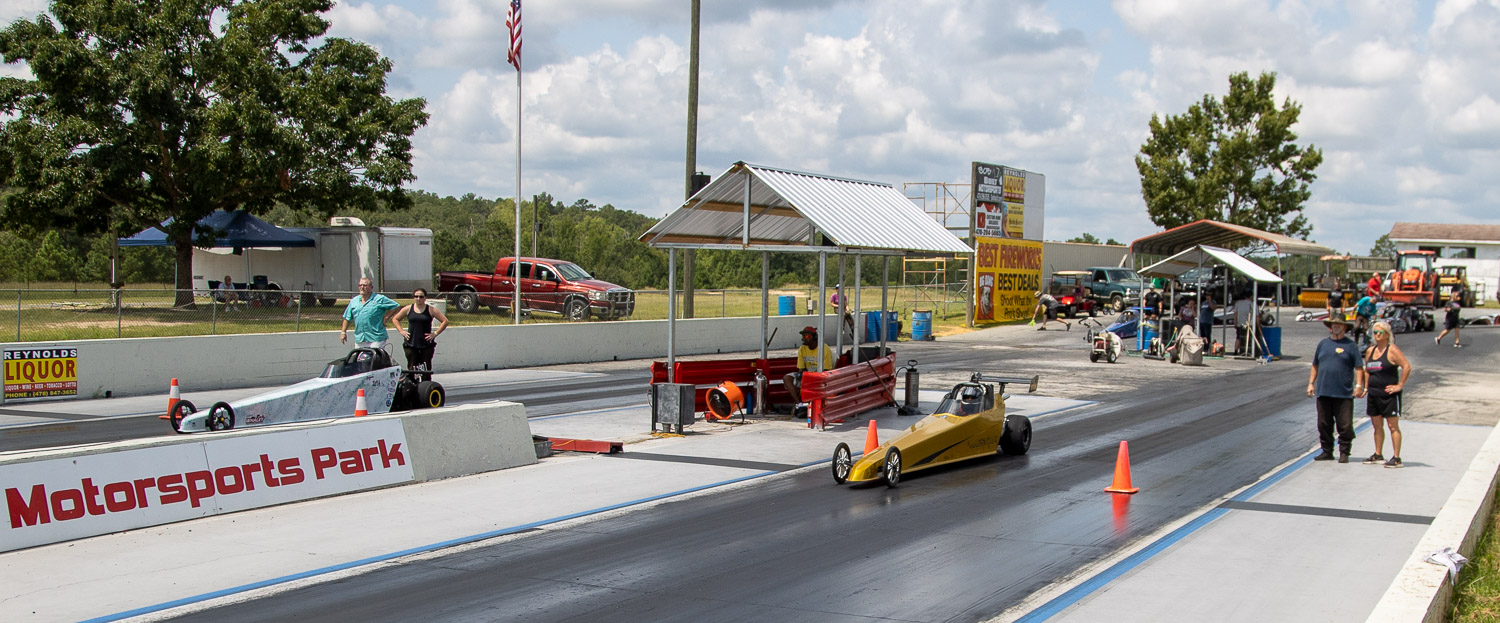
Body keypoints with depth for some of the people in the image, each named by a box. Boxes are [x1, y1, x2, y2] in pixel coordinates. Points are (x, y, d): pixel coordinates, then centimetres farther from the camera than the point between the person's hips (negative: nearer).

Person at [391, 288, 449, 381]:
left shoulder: (431, 310, 1)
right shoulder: (408, 309, 6)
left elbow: (445, 321, 1)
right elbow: (395, 319, 17)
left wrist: (435, 333, -5)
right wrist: (401, 331, 5)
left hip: (426, 344, -1)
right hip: (410, 344, 1)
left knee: (426, 370, -2)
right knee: (412, 368, -2)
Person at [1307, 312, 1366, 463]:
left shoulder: (1350, 346, 2)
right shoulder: (1323, 344, 14)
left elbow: (1359, 367, -1)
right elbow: (1315, 365, 19)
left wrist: (1359, 385, -11)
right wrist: (1311, 383, 13)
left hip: (1344, 394, -4)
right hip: (1323, 392, 4)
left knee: (1345, 425, -4)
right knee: (1324, 425, 7)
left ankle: (1344, 453, 5)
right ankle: (1327, 451, 17)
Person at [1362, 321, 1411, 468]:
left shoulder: (1392, 350, -9)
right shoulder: (1370, 351, 13)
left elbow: (1407, 366, -17)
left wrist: (1400, 385, -16)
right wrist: (1366, 387, 17)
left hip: (1389, 394, -7)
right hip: (1373, 394, 7)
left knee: (1392, 425, -5)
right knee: (1377, 425, 12)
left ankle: (1396, 458, -4)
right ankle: (1378, 455, 20)